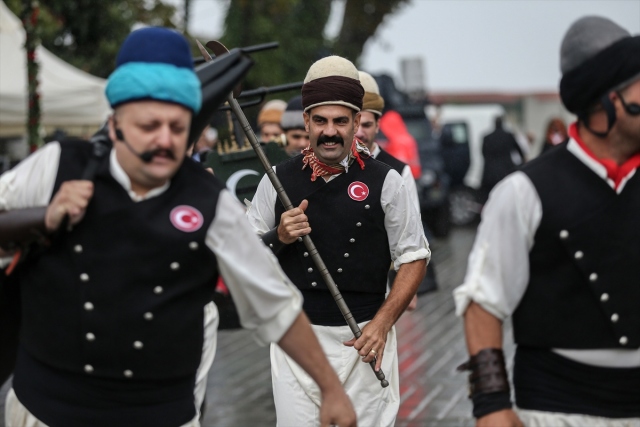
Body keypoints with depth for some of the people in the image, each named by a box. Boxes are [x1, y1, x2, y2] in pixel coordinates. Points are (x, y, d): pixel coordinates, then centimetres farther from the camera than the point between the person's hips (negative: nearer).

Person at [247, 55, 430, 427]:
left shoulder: (385, 182, 1)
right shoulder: (279, 179, 6)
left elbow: (415, 258, 3)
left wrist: (382, 322, -9)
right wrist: (279, 238, -9)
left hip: (364, 339, -1)